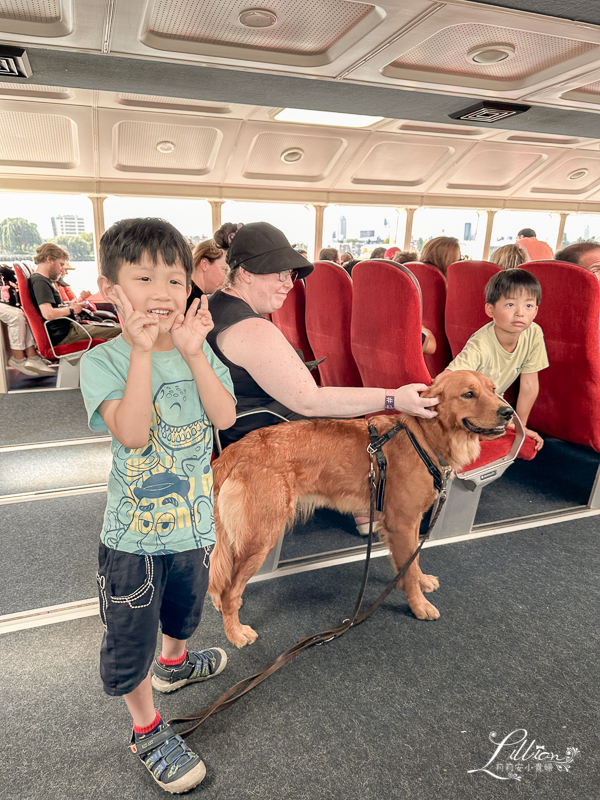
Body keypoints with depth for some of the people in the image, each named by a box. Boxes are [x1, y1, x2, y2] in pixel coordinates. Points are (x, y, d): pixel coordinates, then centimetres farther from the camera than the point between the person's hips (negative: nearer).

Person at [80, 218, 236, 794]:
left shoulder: (199, 350, -3)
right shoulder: (102, 361, -15)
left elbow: (226, 416, -17)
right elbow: (132, 433, -29)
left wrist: (193, 354, -27)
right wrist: (143, 352, -34)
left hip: (193, 519, 5)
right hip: (134, 533, -4)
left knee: (185, 607, 28)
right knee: (130, 638, 10)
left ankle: (174, 662, 60)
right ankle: (147, 730, 36)